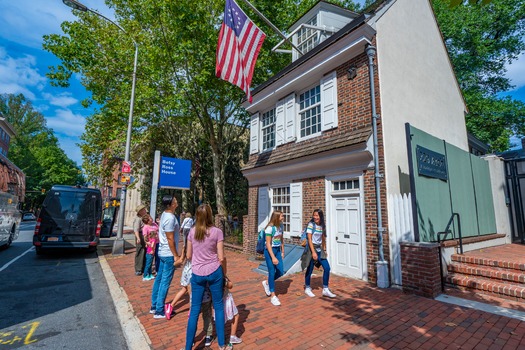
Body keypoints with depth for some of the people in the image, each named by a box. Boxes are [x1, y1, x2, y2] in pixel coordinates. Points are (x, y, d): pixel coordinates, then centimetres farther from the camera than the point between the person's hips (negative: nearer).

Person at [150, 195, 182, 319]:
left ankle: (154, 306, 31)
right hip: (169, 254, -9)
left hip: (162, 252, 9)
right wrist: (176, 256, -15)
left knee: (159, 279, 18)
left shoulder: (164, 214, 6)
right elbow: (170, 239, -22)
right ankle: (159, 311, 12)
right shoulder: (170, 218, -23)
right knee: (165, 282, 1)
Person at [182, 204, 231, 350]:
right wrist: (224, 273, 7)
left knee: (194, 310, 14)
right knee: (218, 307, 14)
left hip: (197, 274, 2)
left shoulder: (192, 231, -2)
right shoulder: (217, 232, -10)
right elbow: (221, 258, -9)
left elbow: (188, 256, 6)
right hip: (214, 272, -2)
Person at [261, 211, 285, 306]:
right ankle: (273, 296, 17)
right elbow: (268, 243, -19)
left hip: (277, 250, 7)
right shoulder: (270, 228, -20)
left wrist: (282, 252, 14)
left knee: (280, 272, 5)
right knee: (272, 272, 3)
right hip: (270, 251, -7)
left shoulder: (280, 226, 2)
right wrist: (273, 257, -21)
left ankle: (267, 283, 31)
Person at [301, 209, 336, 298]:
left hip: (319, 249, 6)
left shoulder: (322, 226, 5)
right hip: (311, 248, -6)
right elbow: (309, 239, -16)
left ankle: (325, 289, 14)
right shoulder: (311, 225, -13)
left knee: (327, 268, 1)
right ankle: (307, 288, 24)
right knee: (310, 270, 4)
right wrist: (313, 252, -21)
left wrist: (324, 250, 12)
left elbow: (323, 239, 14)